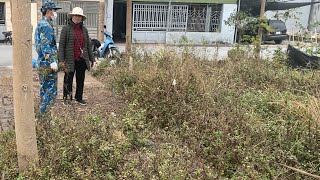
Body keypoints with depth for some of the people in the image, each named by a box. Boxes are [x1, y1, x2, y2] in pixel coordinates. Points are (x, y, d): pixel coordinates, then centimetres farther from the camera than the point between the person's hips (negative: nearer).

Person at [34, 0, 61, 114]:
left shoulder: (40, 24, 18)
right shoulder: (46, 26, -14)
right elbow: (46, 46, -22)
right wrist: (52, 61, -24)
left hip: (42, 62, 10)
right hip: (48, 63, -10)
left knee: (44, 87, 17)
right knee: (51, 91, -6)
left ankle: (42, 110, 25)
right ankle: (44, 112, -2)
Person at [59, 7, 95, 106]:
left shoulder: (84, 29, 10)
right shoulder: (66, 28, -3)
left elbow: (88, 45, 14)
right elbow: (61, 45, -6)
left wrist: (92, 59, 12)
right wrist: (61, 60, -13)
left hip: (82, 60, 4)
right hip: (70, 60, -4)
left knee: (81, 79, 12)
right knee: (68, 79, 6)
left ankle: (79, 98, 25)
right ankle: (66, 98, 18)